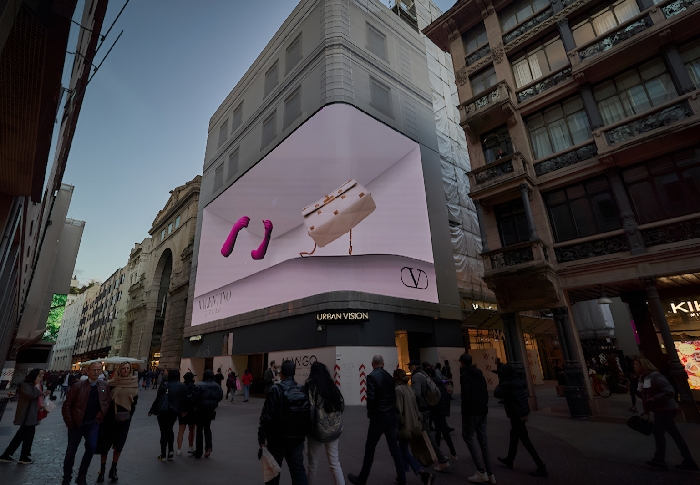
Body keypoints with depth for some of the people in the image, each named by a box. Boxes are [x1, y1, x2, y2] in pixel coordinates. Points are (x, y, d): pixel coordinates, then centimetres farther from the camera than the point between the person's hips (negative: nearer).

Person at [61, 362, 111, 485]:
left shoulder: (105, 386, 0)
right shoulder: (77, 386, -9)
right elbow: (67, 405, -4)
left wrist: (100, 417, -4)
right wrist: (70, 423, -7)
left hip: (93, 423, 1)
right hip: (76, 423, -1)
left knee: (91, 448, -11)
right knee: (71, 452, 9)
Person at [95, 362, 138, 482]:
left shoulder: (134, 382, -1)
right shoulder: (112, 383, -7)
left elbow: (135, 399, 6)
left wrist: (130, 413, 2)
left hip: (125, 417, 2)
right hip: (110, 417, -1)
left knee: (119, 444, 7)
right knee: (105, 443, 6)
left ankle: (113, 469, 23)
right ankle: (102, 470, 21)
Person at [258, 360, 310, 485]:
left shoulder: (276, 389, -15)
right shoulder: (303, 391, 1)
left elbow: (267, 415, -17)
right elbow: (308, 416, 7)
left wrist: (262, 437, -10)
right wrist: (304, 433, 19)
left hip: (278, 437, -4)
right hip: (297, 438, 4)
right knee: (298, 469, 9)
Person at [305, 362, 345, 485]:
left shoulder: (311, 385, -10)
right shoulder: (332, 385, 4)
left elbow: (310, 408, -16)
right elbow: (342, 405, 8)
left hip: (318, 429, -4)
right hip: (334, 429, 5)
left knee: (313, 464, 14)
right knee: (334, 462, 16)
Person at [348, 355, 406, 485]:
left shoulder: (372, 376, -14)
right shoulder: (390, 376, 5)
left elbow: (371, 397, -20)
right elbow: (394, 395, 5)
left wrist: (370, 413, -5)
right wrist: (393, 411, 12)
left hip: (378, 417, -6)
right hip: (392, 416, 6)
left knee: (369, 449, 9)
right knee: (394, 448, 16)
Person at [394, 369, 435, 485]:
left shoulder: (398, 390, -19)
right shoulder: (409, 389, 7)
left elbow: (398, 410, -21)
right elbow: (415, 407, 11)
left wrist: (399, 423, -9)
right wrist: (418, 419, 16)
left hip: (405, 426, -8)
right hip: (412, 424, 8)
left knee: (405, 452, 4)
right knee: (402, 449, 20)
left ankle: (424, 473, -4)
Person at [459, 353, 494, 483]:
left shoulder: (464, 375, -12)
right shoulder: (479, 373, 13)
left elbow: (466, 395, -19)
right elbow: (485, 392, 15)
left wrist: (464, 410, -9)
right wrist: (484, 405, 19)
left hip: (471, 411, -8)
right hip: (482, 410, 8)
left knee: (468, 437, 2)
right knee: (483, 439, 11)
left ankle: (481, 471, -4)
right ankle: (489, 474, 12)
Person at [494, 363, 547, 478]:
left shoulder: (507, 384, -23)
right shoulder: (520, 381, 2)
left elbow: (497, 394, -15)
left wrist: (500, 383, -6)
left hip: (516, 415, -9)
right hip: (523, 413, 9)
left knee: (525, 440, 0)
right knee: (514, 436, 21)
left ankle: (541, 468, 4)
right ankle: (509, 460, 36)